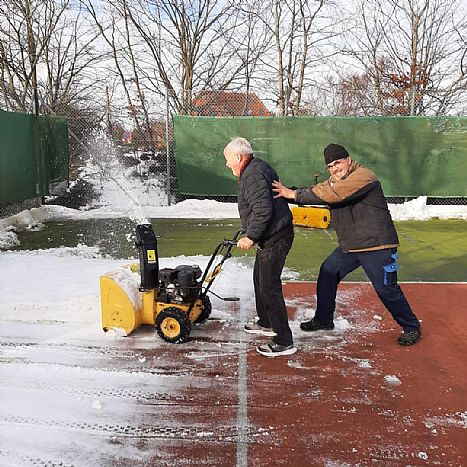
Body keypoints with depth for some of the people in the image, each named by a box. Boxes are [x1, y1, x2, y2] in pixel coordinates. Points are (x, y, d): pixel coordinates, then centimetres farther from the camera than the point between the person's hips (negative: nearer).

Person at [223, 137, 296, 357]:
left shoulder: (253, 175, -20)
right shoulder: (256, 168, 14)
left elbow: (263, 209, -29)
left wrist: (251, 237, -23)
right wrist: (251, 234, 28)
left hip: (275, 238, -11)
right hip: (270, 236, 11)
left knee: (269, 288, -7)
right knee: (259, 279, 23)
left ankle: (284, 342, 1)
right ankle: (266, 324, 41)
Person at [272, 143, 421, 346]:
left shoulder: (363, 176, -18)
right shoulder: (333, 182, 13)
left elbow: (332, 194, -29)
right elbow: (315, 192, 2)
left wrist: (295, 194, -27)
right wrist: (288, 192, -15)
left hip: (376, 245, -8)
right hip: (349, 246, 9)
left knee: (386, 289, -3)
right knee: (327, 273, 10)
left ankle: (412, 327, 19)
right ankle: (323, 319, 26)